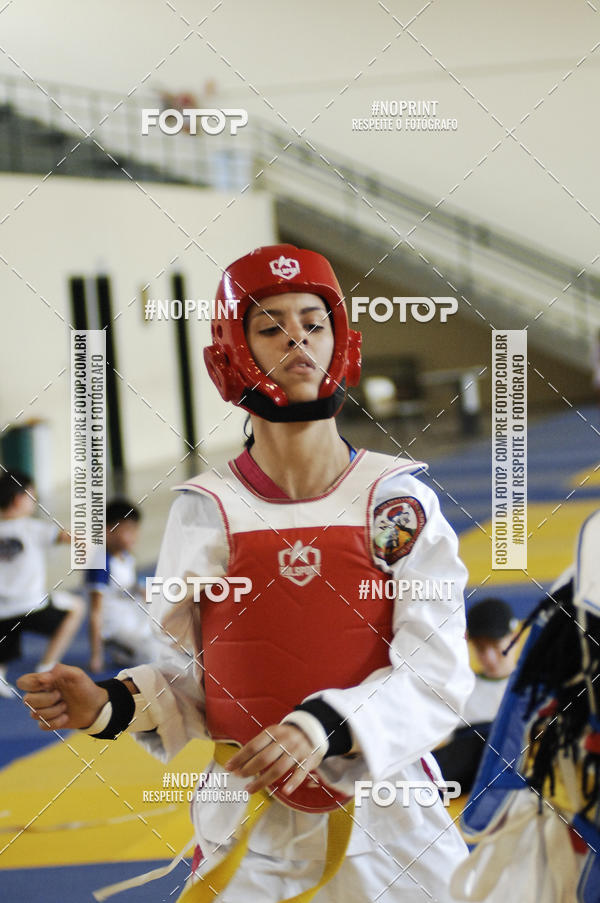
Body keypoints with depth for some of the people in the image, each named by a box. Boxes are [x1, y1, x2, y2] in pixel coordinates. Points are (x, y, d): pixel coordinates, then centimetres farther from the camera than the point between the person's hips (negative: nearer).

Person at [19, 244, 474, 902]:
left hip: (392, 828, 0)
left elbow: (438, 675, -11)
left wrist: (326, 726, -27)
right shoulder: (206, 511, -2)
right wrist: (111, 705, -14)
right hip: (249, 839, 1)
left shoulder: (397, 499, -5)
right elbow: (192, 674, 5)